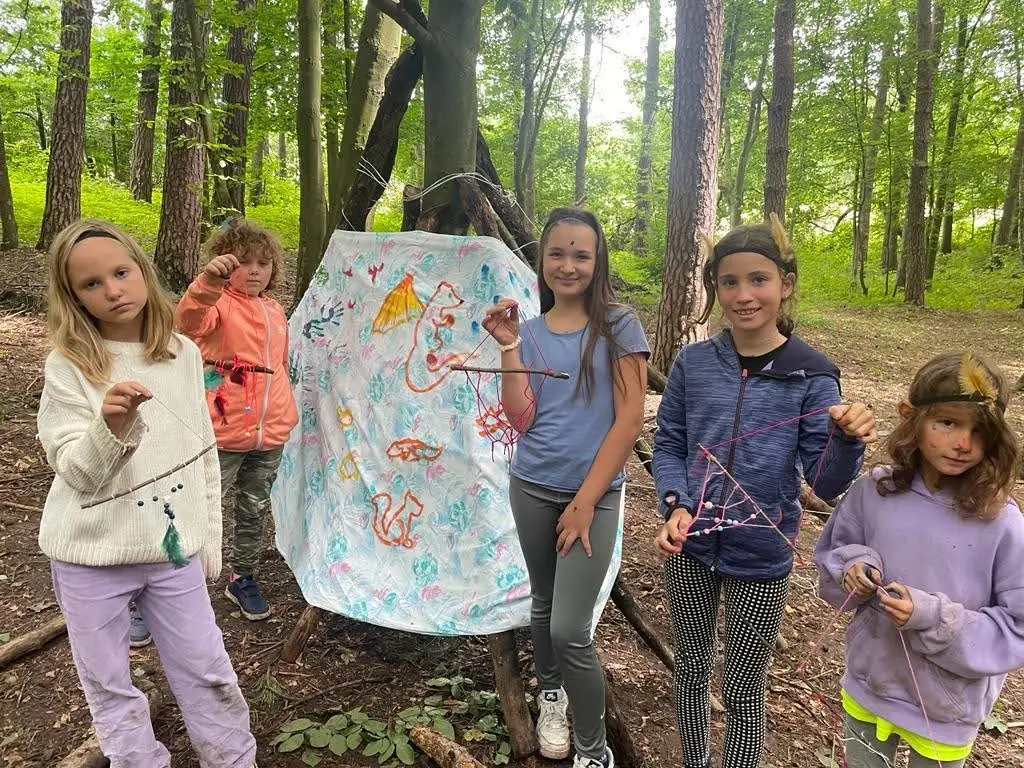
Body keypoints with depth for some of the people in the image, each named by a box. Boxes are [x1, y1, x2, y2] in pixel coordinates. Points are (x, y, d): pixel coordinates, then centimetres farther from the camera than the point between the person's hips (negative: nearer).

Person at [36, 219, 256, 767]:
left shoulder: (183, 354, 0)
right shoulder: (68, 366, -10)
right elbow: (76, 472, -12)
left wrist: (209, 538, 10)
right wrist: (112, 425, -32)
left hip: (174, 547, 2)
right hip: (90, 555, -2)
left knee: (207, 673, 11)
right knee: (108, 686, 13)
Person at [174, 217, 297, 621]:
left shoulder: (275, 311, 10)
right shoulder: (218, 303, -10)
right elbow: (189, 321, -34)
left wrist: (287, 412, 22)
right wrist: (208, 282, -52)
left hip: (270, 434, 6)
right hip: (222, 433, -6)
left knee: (255, 510, 19)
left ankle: (243, 577, 38)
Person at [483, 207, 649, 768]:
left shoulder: (618, 326, -7)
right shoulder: (530, 330, 4)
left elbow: (630, 418, -10)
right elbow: (521, 418, -4)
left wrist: (585, 501, -11)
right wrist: (509, 346, -12)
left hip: (593, 495, -4)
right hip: (531, 489, 4)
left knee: (569, 631, -6)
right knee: (543, 606, 17)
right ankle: (551, 698, 43)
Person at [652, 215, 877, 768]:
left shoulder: (810, 374, -11)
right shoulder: (693, 363, -5)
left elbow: (826, 483, -9)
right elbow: (668, 445, 2)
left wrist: (849, 439, -29)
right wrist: (676, 505, -15)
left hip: (760, 557, -2)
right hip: (690, 548, 3)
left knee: (743, 692, 13)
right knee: (691, 670, 21)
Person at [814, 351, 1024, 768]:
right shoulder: (874, 490, -12)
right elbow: (831, 554, 3)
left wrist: (934, 618, -28)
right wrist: (853, 568, -18)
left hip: (947, 711, -2)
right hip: (868, 688, 2)